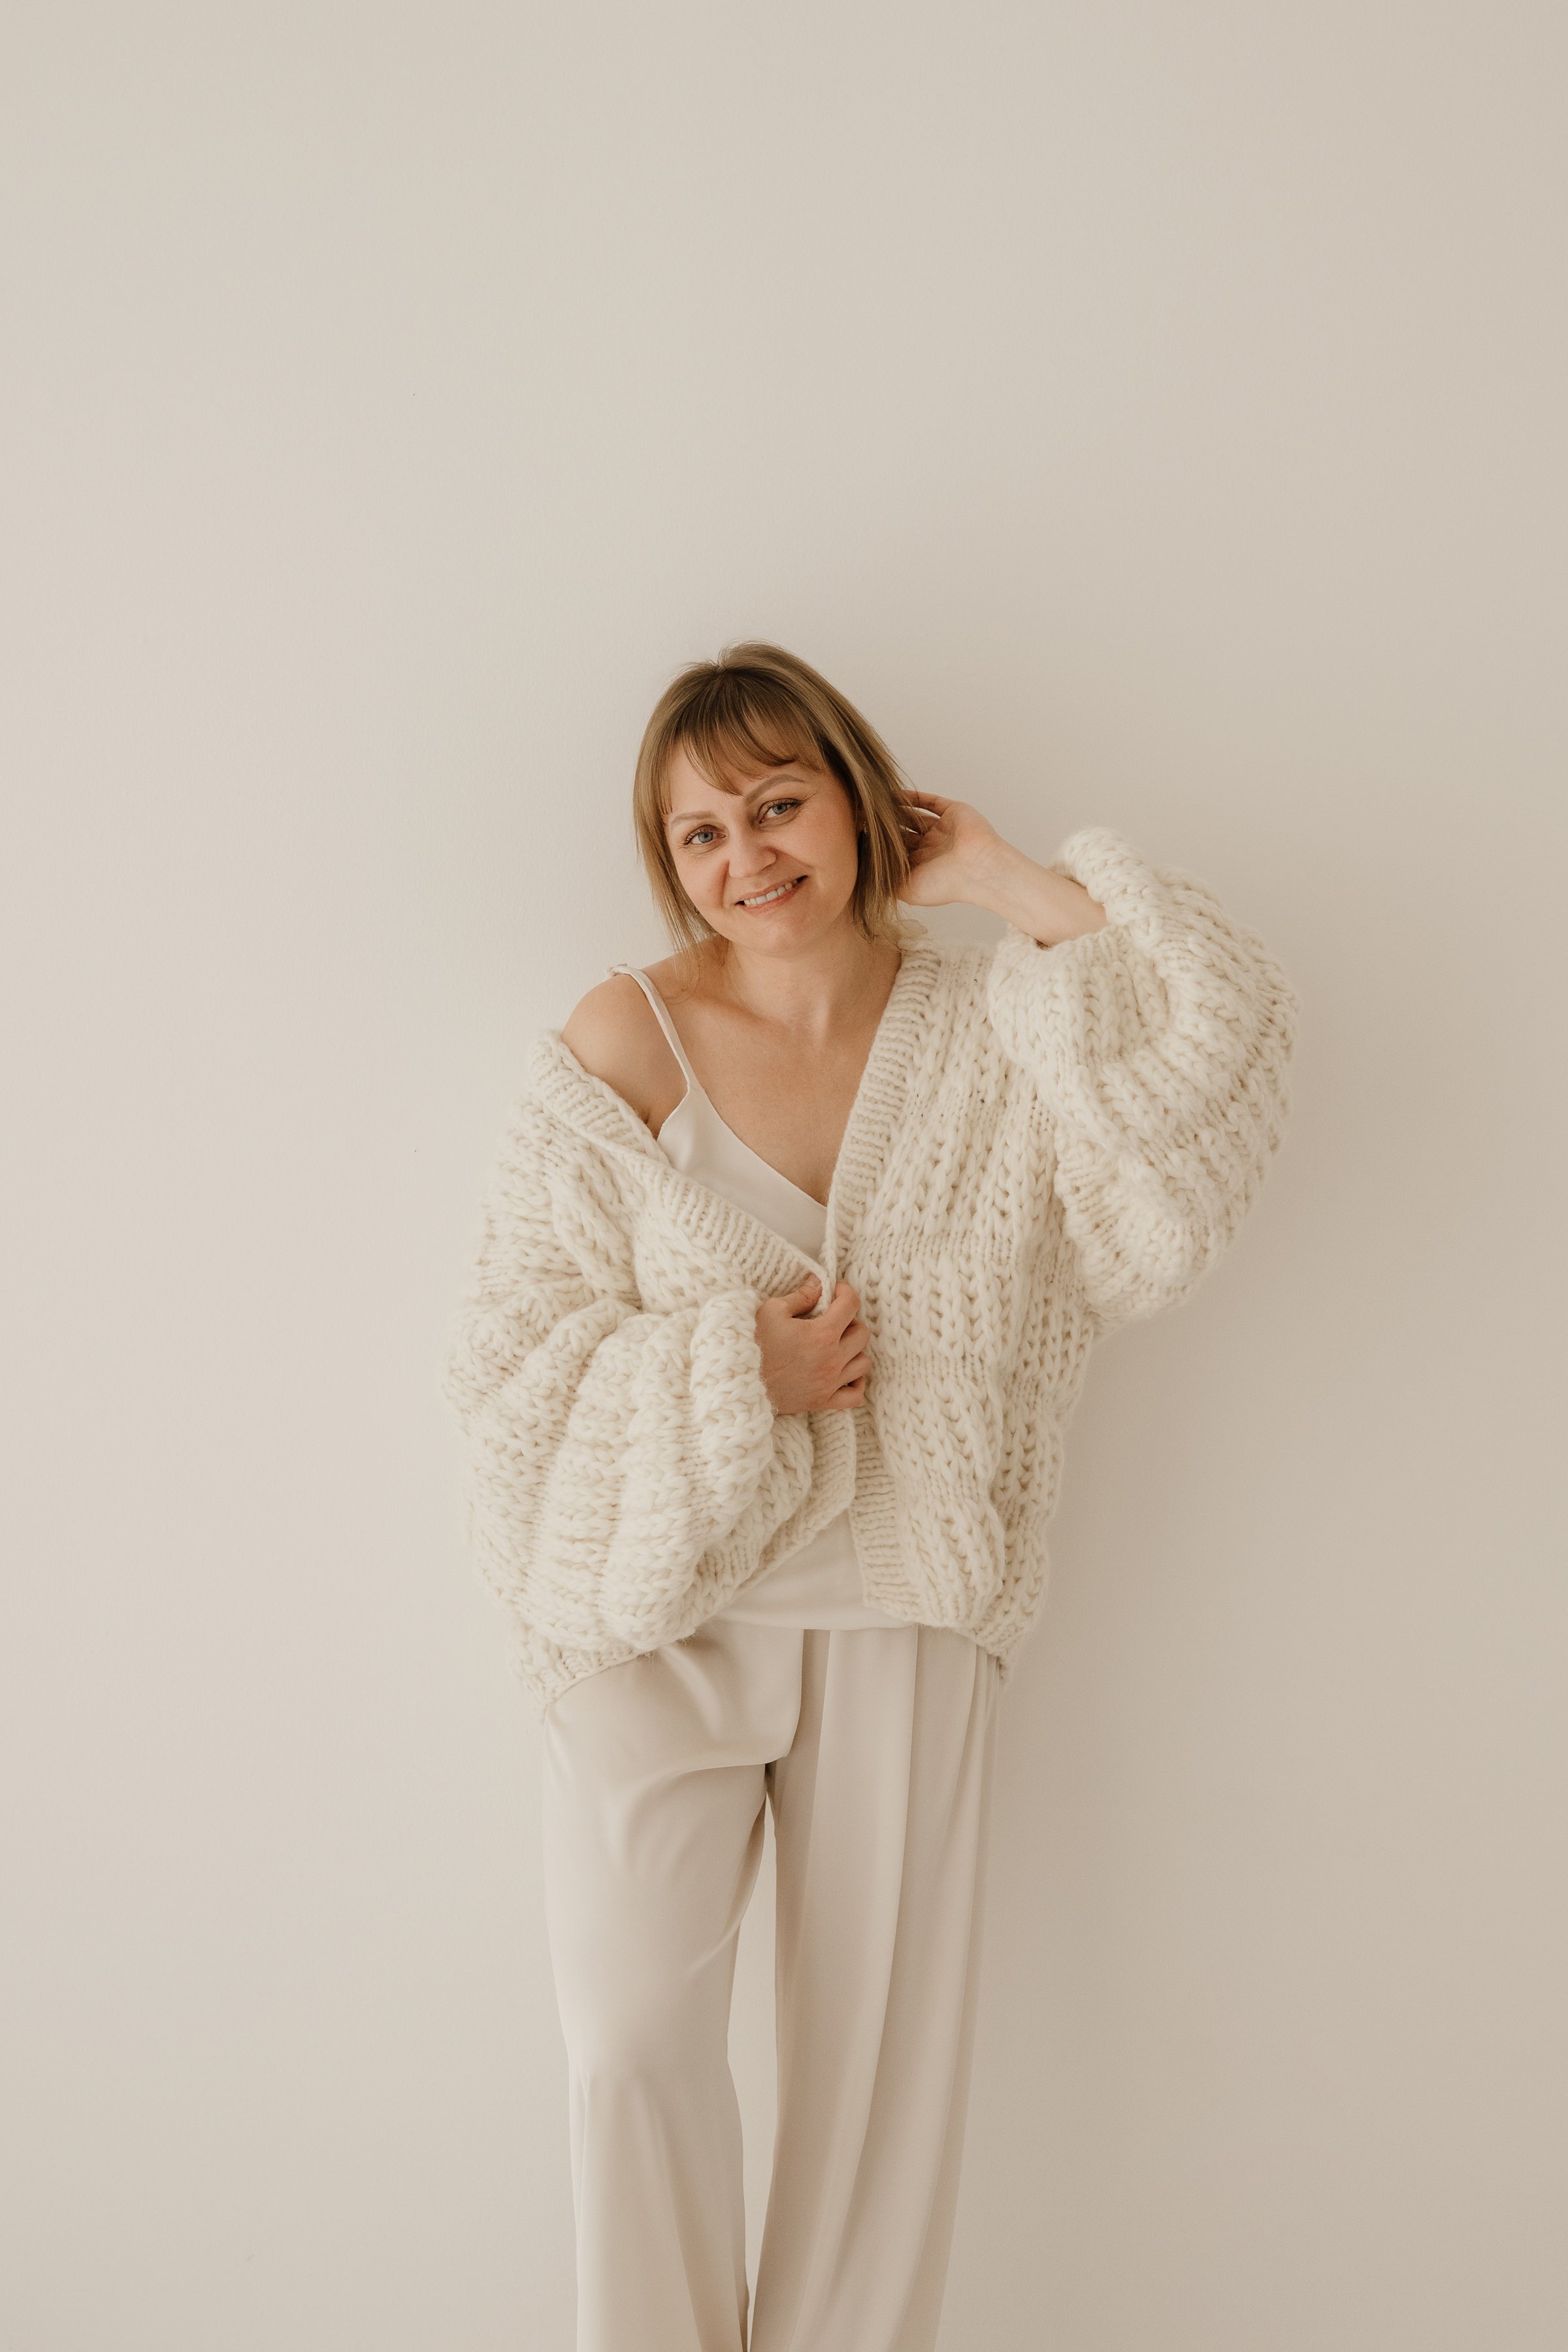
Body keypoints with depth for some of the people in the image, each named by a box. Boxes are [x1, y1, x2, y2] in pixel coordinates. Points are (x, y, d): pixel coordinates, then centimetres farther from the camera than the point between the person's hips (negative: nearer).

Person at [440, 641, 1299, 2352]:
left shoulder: (986, 1034, -1)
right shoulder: (623, 1043, -6)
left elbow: (1219, 1038, -17)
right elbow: (513, 1351, -5)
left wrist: (1008, 880, -12)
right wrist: (733, 1375, -17)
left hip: (901, 1609, 2)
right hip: (657, 1604, -1)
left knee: (881, 2048, 12)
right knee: (635, 2038, -2)